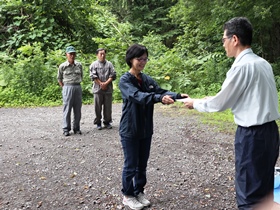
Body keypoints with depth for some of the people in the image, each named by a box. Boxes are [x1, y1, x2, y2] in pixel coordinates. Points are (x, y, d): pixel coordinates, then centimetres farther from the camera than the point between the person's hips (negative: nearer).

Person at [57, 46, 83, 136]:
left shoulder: (79, 65, 6)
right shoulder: (62, 66, -2)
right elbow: (59, 78, 9)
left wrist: (77, 84, 11)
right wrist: (64, 88, 3)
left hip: (78, 87, 3)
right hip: (68, 88, -3)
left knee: (78, 110, 7)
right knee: (67, 109, 0)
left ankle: (76, 128, 18)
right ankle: (66, 129, 8)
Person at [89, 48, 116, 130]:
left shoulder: (109, 64, 10)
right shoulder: (94, 64, 5)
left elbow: (113, 75, 1)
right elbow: (93, 76, -4)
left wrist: (106, 83, -10)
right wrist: (101, 84, -11)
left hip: (108, 89, 2)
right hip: (98, 89, -2)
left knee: (108, 107, 6)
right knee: (98, 107, 3)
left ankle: (107, 122, 19)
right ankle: (98, 123, 13)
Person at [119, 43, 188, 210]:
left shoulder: (148, 80, 8)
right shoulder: (125, 80, -12)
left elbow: (161, 91, -5)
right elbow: (137, 96, -29)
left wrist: (178, 95, -24)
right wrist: (159, 98, -44)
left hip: (146, 129, 6)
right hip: (130, 130, -6)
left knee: (142, 164, 15)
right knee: (131, 165, 5)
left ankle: (139, 192, 32)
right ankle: (128, 195, 23)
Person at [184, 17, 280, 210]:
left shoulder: (242, 66, -17)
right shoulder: (262, 63, 9)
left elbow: (221, 103, -11)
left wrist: (195, 103, 5)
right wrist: (217, 99, 21)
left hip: (252, 135, -9)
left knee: (249, 194, 4)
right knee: (264, 190, 21)